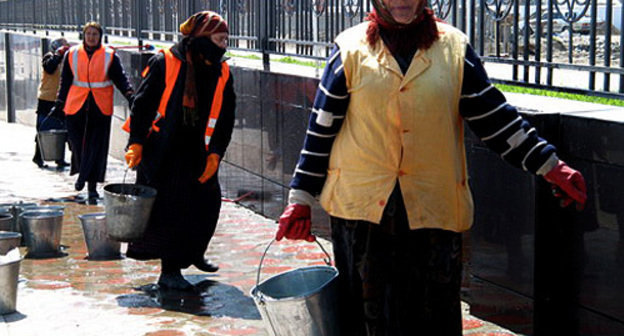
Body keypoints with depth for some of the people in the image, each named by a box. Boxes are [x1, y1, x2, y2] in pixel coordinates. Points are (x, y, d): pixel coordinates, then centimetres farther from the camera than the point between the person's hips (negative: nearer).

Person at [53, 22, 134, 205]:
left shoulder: (109, 56, 1)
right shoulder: (72, 54, 6)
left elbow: (121, 78, -2)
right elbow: (65, 81, 11)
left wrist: (131, 96, -17)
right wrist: (59, 104, 9)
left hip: (100, 108, -1)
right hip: (76, 106, 1)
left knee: (96, 148, -2)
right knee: (77, 143, 3)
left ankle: (92, 188, 3)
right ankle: (82, 172, 31)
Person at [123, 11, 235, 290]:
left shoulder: (221, 73, 2)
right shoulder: (164, 63, -11)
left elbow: (225, 117, 8)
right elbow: (142, 104, -6)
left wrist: (215, 152, -1)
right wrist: (136, 142, -11)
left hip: (196, 152, 5)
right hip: (161, 150, -5)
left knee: (208, 202, 9)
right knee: (168, 207, -9)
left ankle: (193, 253, 34)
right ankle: (169, 270, -2)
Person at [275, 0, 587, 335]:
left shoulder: (454, 48, 6)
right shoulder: (351, 49, 3)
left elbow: (494, 117, 8)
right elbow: (321, 129, 5)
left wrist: (551, 167, 3)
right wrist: (300, 200, 4)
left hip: (434, 207, 1)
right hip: (361, 205, -1)